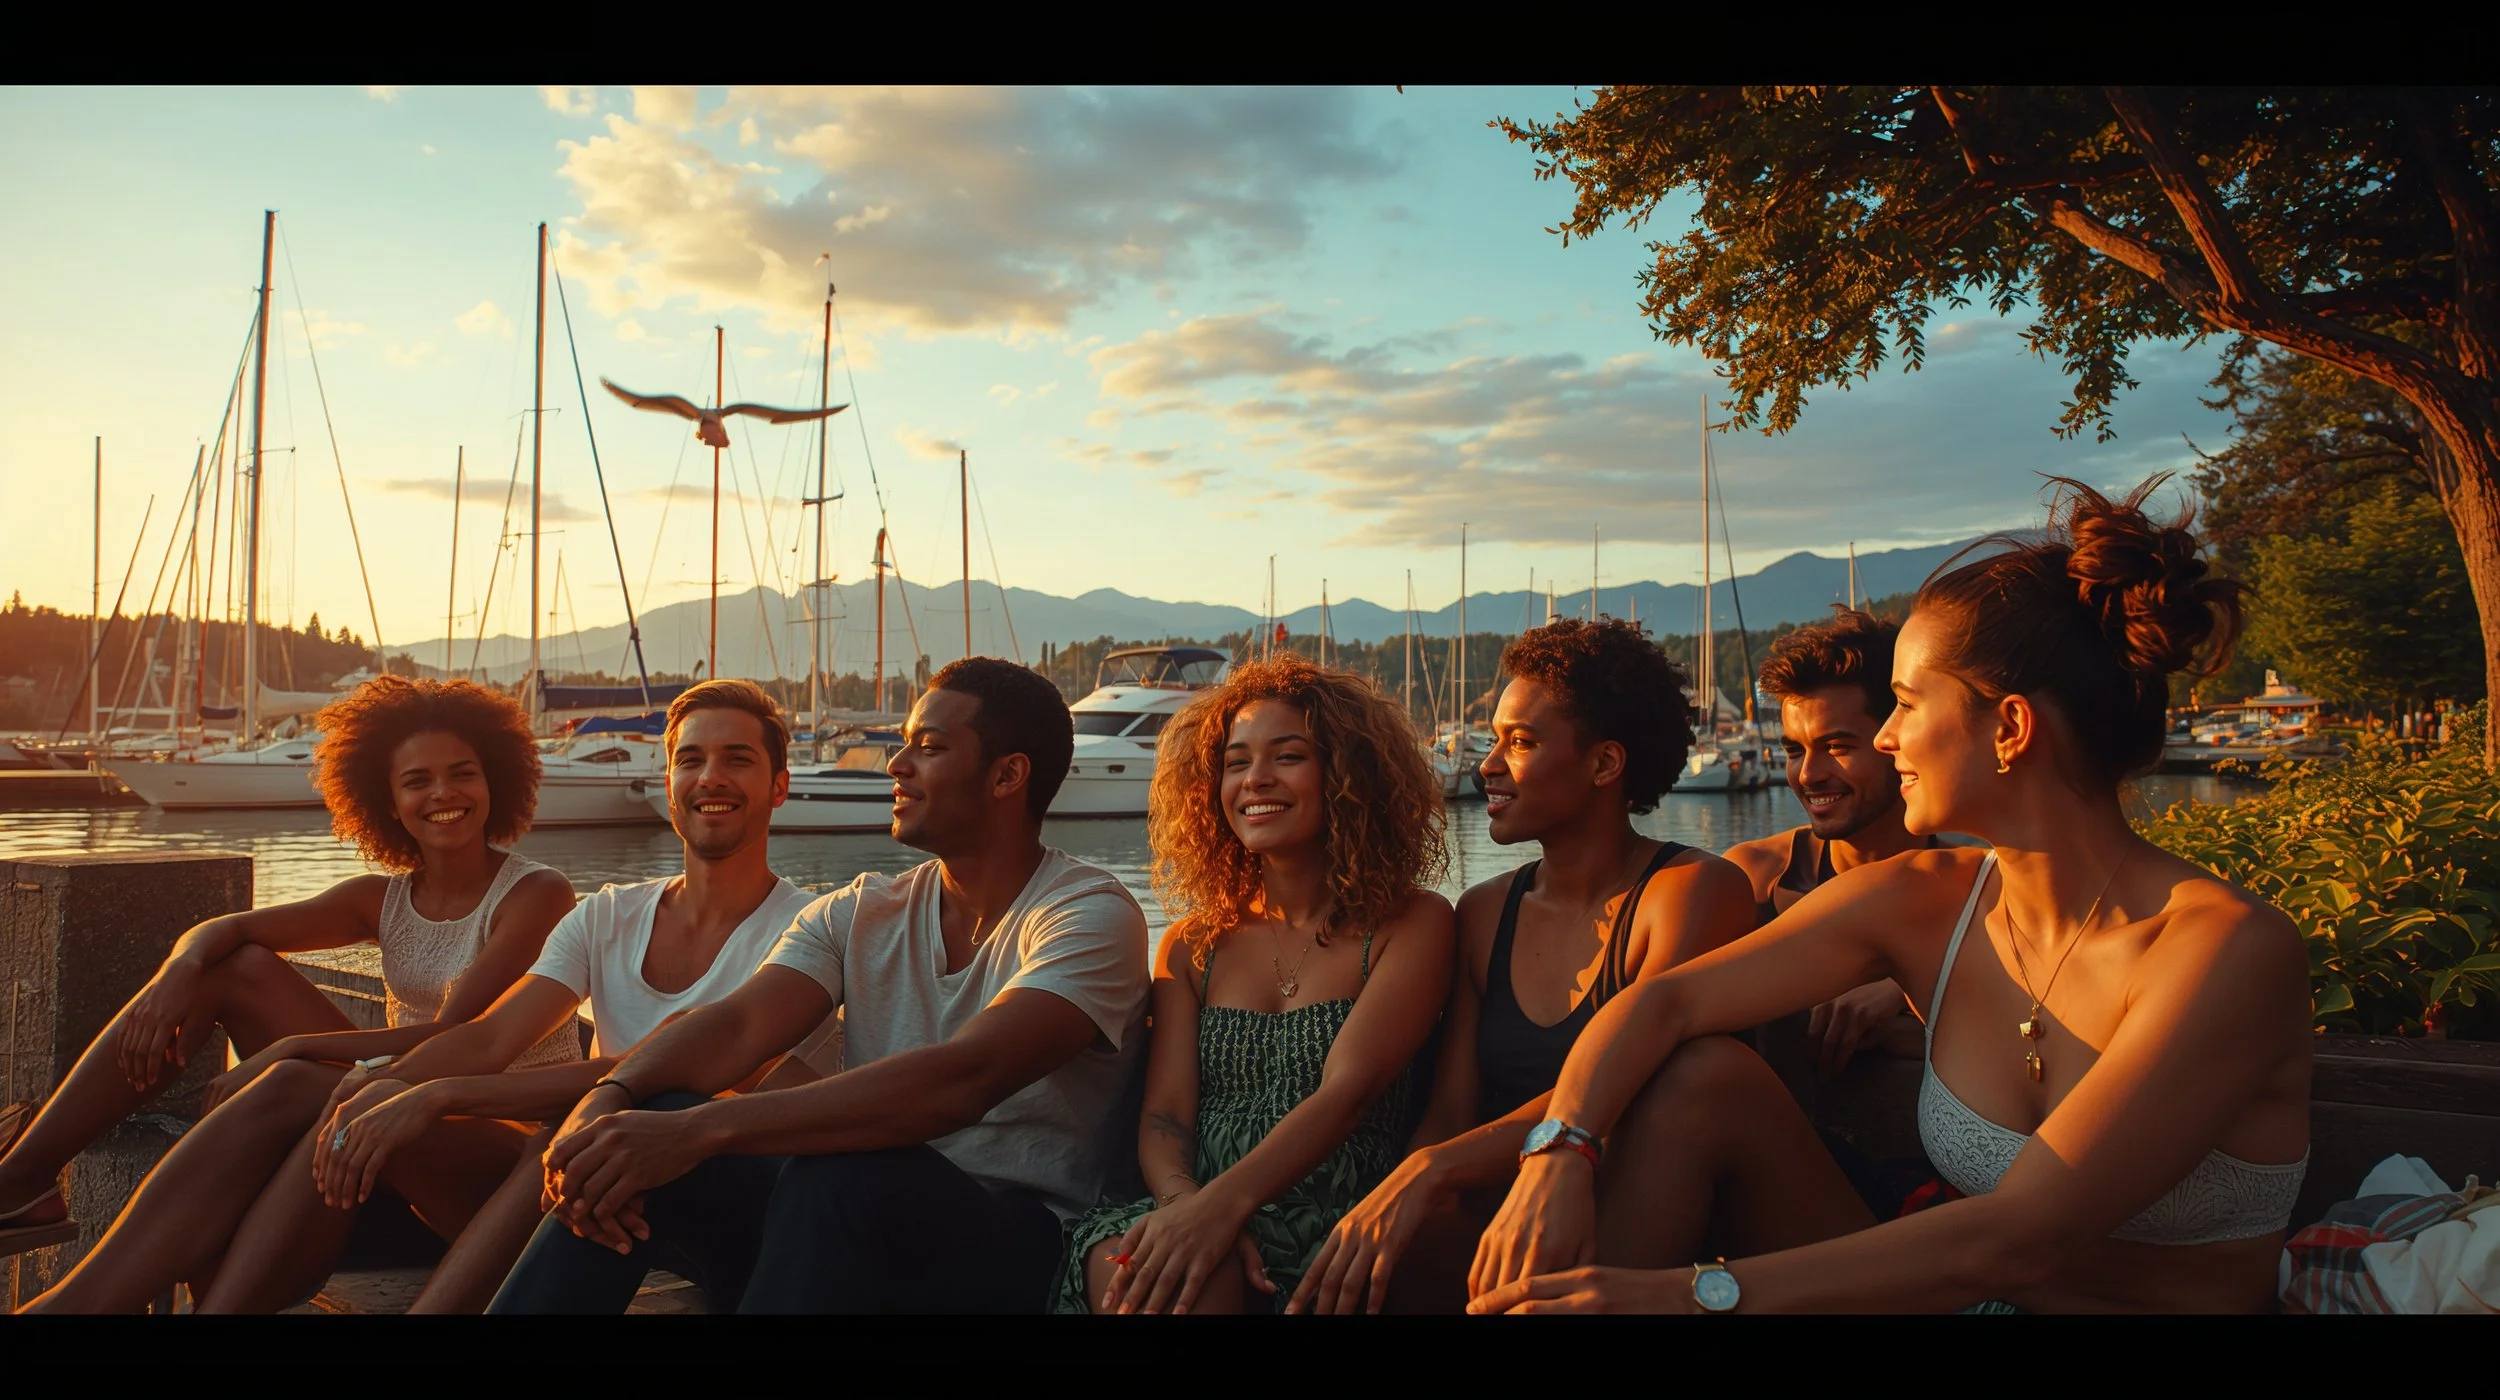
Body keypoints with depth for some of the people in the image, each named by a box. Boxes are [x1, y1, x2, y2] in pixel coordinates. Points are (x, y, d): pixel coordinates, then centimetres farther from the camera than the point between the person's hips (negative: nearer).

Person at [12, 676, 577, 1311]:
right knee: (238, 964, -1)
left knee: (288, 1088, -33)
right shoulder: (385, 899, 10)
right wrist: (184, 968, -17)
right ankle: (21, 1177, 0)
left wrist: (289, 1048, -21)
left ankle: (74, 1302, -28)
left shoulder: (535, 894, -10)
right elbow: (216, 930, 6)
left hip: (514, 1139, -7)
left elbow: (453, 1039, -18)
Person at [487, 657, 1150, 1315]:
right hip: (845, 1234, 6)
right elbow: (736, 1024, -5)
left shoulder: (1093, 915, -11)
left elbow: (961, 1080, -27)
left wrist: (702, 1129, -33)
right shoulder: (860, 913, 11)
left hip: (1006, 1248, -5)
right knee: (644, 1135, -18)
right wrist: (606, 1100, -27)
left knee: (841, 1167, -35)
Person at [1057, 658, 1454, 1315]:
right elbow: (1164, 1114, 6)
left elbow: (1349, 1088, -11)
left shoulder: (1413, 924, 4)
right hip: (1202, 1211, 3)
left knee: (1184, 1278, -34)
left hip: (1339, 1227, -3)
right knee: (1119, 1259, -33)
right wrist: (1183, 1201, -18)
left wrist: (1225, 1201, -27)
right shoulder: (1192, 944, 16)